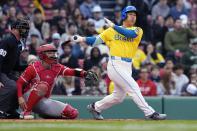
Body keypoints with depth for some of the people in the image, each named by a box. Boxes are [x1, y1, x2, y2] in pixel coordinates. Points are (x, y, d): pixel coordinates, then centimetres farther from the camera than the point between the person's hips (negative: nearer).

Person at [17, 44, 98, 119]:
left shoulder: (57, 68, 1)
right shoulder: (33, 68, -12)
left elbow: (71, 71, -14)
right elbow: (19, 83, -11)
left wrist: (85, 73, -33)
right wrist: (20, 98, -27)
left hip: (44, 101, 6)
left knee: (73, 113, -5)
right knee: (43, 86, -37)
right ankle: (26, 111, -26)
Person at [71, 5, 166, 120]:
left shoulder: (138, 30, 7)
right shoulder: (112, 31, 6)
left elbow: (130, 34, -15)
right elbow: (96, 40, 7)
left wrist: (114, 26, -18)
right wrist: (83, 39, -8)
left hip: (127, 66, 5)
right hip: (115, 64, -5)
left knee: (118, 97, 13)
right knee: (133, 88, -15)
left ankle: (95, 107, 32)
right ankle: (150, 113, -15)